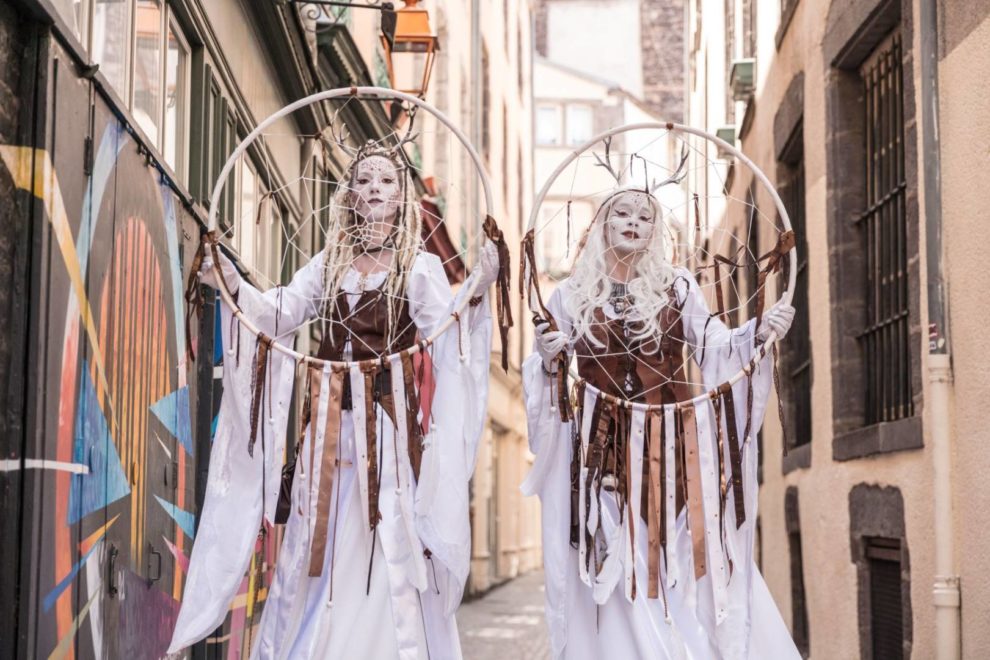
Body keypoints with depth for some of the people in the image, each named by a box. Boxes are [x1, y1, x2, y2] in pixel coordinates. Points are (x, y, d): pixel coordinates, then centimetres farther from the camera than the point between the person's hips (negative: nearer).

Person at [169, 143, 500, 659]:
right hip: (331, 420, 3)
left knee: (389, 547, -5)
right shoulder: (329, 262, 13)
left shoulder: (420, 266, 4)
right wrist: (233, 285, -16)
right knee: (322, 541, 7)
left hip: (389, 420, -3)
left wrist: (477, 290, -29)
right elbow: (278, 313, 1)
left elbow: (448, 335, -11)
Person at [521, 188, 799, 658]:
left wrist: (757, 334, -23)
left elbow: (715, 350, -4)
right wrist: (547, 360, -15)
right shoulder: (570, 296, 8)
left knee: (686, 564, -1)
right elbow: (543, 377, 8)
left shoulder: (677, 287, 8)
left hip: (671, 449, 0)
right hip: (603, 453, 0)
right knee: (616, 577, -1)